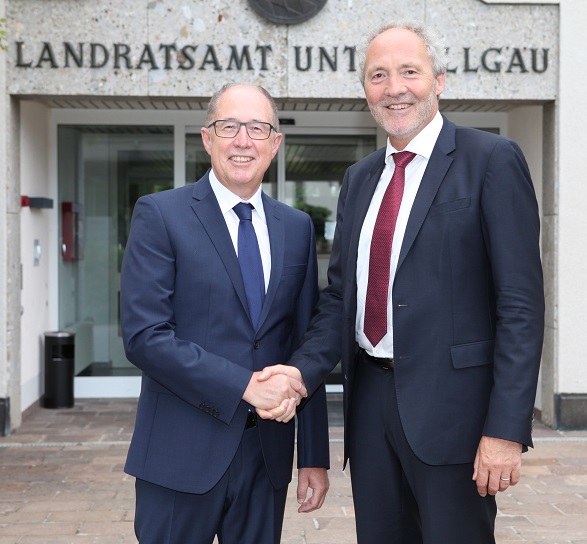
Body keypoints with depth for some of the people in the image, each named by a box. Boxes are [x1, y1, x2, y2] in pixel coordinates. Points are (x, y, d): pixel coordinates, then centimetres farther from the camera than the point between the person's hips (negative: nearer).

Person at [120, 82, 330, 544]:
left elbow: (306, 346, 9)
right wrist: (244, 385, -18)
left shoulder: (297, 228, 9)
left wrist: (315, 456, 6)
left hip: (268, 452, 4)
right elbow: (144, 335, -13)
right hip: (182, 454, -4)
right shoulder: (160, 215, -4)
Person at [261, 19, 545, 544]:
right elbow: (339, 294, 12)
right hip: (370, 399, 6)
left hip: (449, 402, -6)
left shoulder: (492, 160, -7)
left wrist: (506, 429, -17)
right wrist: (302, 372, -6)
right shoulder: (359, 178, 13)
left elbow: (520, 303, -12)